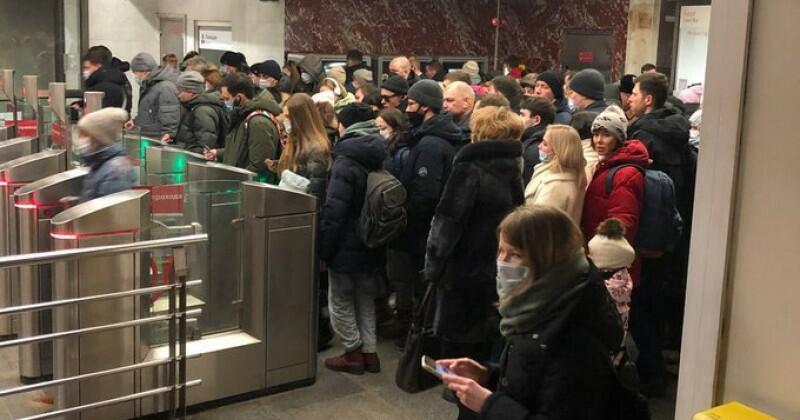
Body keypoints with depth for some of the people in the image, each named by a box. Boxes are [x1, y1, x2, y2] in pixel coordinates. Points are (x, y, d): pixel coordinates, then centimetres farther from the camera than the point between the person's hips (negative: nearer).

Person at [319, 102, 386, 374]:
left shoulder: (345, 162, -18)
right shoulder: (381, 160, 4)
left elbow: (334, 211, -21)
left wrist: (324, 248, -12)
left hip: (347, 247, -7)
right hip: (373, 247, 7)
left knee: (340, 302, 9)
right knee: (365, 300, 18)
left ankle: (353, 353, 14)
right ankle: (369, 352, 22)